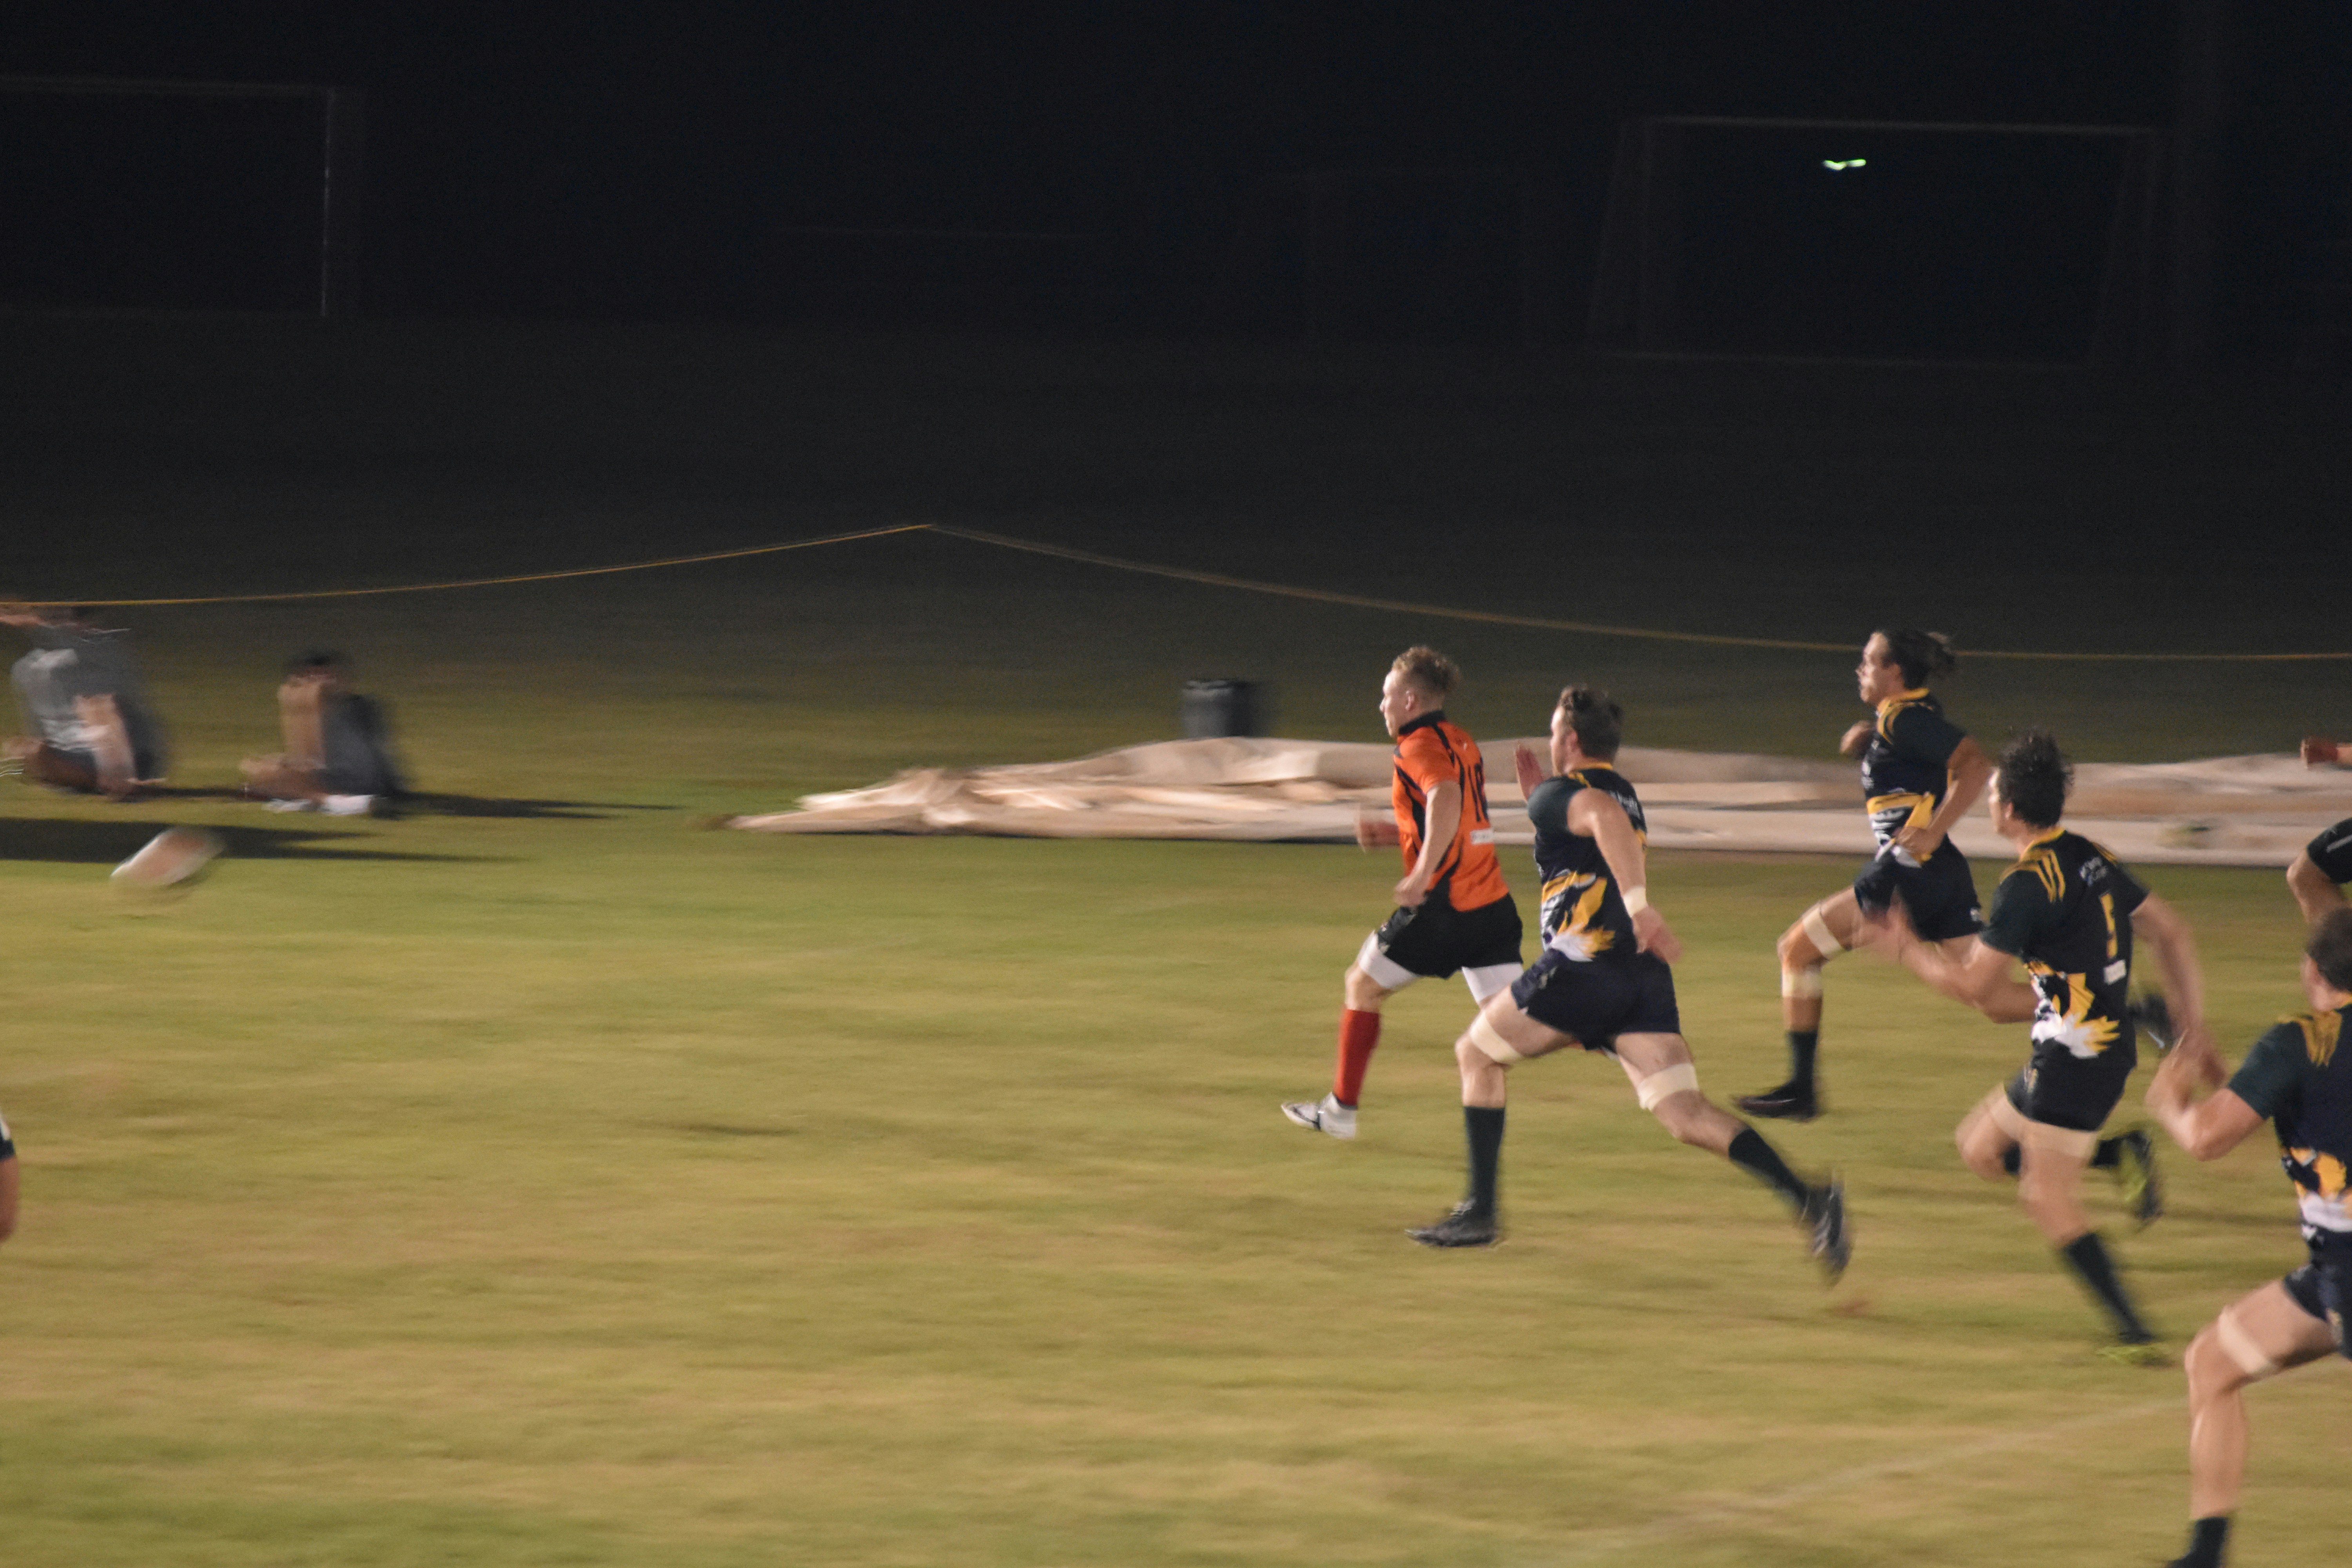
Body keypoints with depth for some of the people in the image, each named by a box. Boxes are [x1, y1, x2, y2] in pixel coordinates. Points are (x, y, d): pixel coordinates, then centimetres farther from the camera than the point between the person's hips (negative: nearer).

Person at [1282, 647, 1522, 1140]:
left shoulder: (1420, 747, -9)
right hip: (1493, 902, 8)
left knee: (1362, 987, 12)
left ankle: (1341, 1109, 18)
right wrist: (1391, 835, 23)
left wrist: (1422, 873, -33)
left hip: (1444, 906, -8)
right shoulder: (1461, 743, 18)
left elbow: (1446, 799, -31)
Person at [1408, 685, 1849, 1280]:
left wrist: (1639, 904, -35)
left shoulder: (1559, 795, 1)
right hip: (1642, 974, 7)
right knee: (1687, 1117, -5)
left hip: (1584, 963, -7)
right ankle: (1806, 1196, -26)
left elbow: (1604, 820, -24)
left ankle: (1481, 1212, 14)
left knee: (1477, 1054, 16)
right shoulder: (1625, 794, 25)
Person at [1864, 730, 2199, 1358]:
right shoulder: (2091, 859, 10)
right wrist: (2191, 1016, 18)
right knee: (1981, 1147, 18)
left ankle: (2134, 1330, -4)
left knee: (2048, 1199, -2)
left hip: (2074, 1056, -9)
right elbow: (2172, 934, 15)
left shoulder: (2028, 885, -17)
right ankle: (2122, 1155, 7)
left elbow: (1974, 985, -14)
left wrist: (1907, 947, 1)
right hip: (2109, 1042, 9)